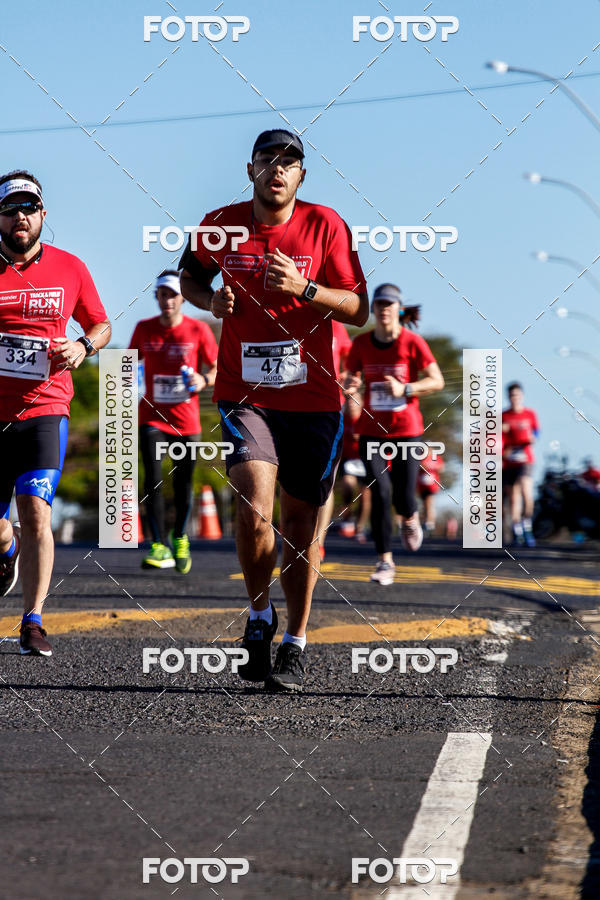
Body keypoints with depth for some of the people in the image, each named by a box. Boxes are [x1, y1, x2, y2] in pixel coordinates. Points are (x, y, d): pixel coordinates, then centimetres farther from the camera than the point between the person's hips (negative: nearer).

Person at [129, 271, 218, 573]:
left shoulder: (198, 330, -2)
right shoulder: (144, 329, 2)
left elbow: (214, 369, 6)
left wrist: (203, 381, -14)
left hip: (186, 419, 0)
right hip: (152, 415, 0)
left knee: (183, 482, 7)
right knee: (152, 479, -15)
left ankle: (180, 538, 32)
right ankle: (160, 546, -13)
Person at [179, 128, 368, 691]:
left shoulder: (325, 226, -3)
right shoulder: (222, 224, 2)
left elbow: (358, 310, -3)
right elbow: (190, 275, 23)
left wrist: (302, 288, -18)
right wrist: (211, 300, 1)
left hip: (312, 397, 0)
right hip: (244, 395, 0)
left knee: (300, 517, 7)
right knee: (253, 508, -20)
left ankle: (295, 644, 22)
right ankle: (259, 617, 5)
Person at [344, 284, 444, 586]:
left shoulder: (412, 342, -7)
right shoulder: (361, 344, 1)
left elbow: (437, 381, -5)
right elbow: (352, 378, 13)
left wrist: (405, 388, -20)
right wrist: (350, 386, -12)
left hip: (406, 428, -2)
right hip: (372, 429, 2)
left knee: (404, 498, -6)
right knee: (379, 492, -10)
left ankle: (410, 520, 33)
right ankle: (385, 561, -2)